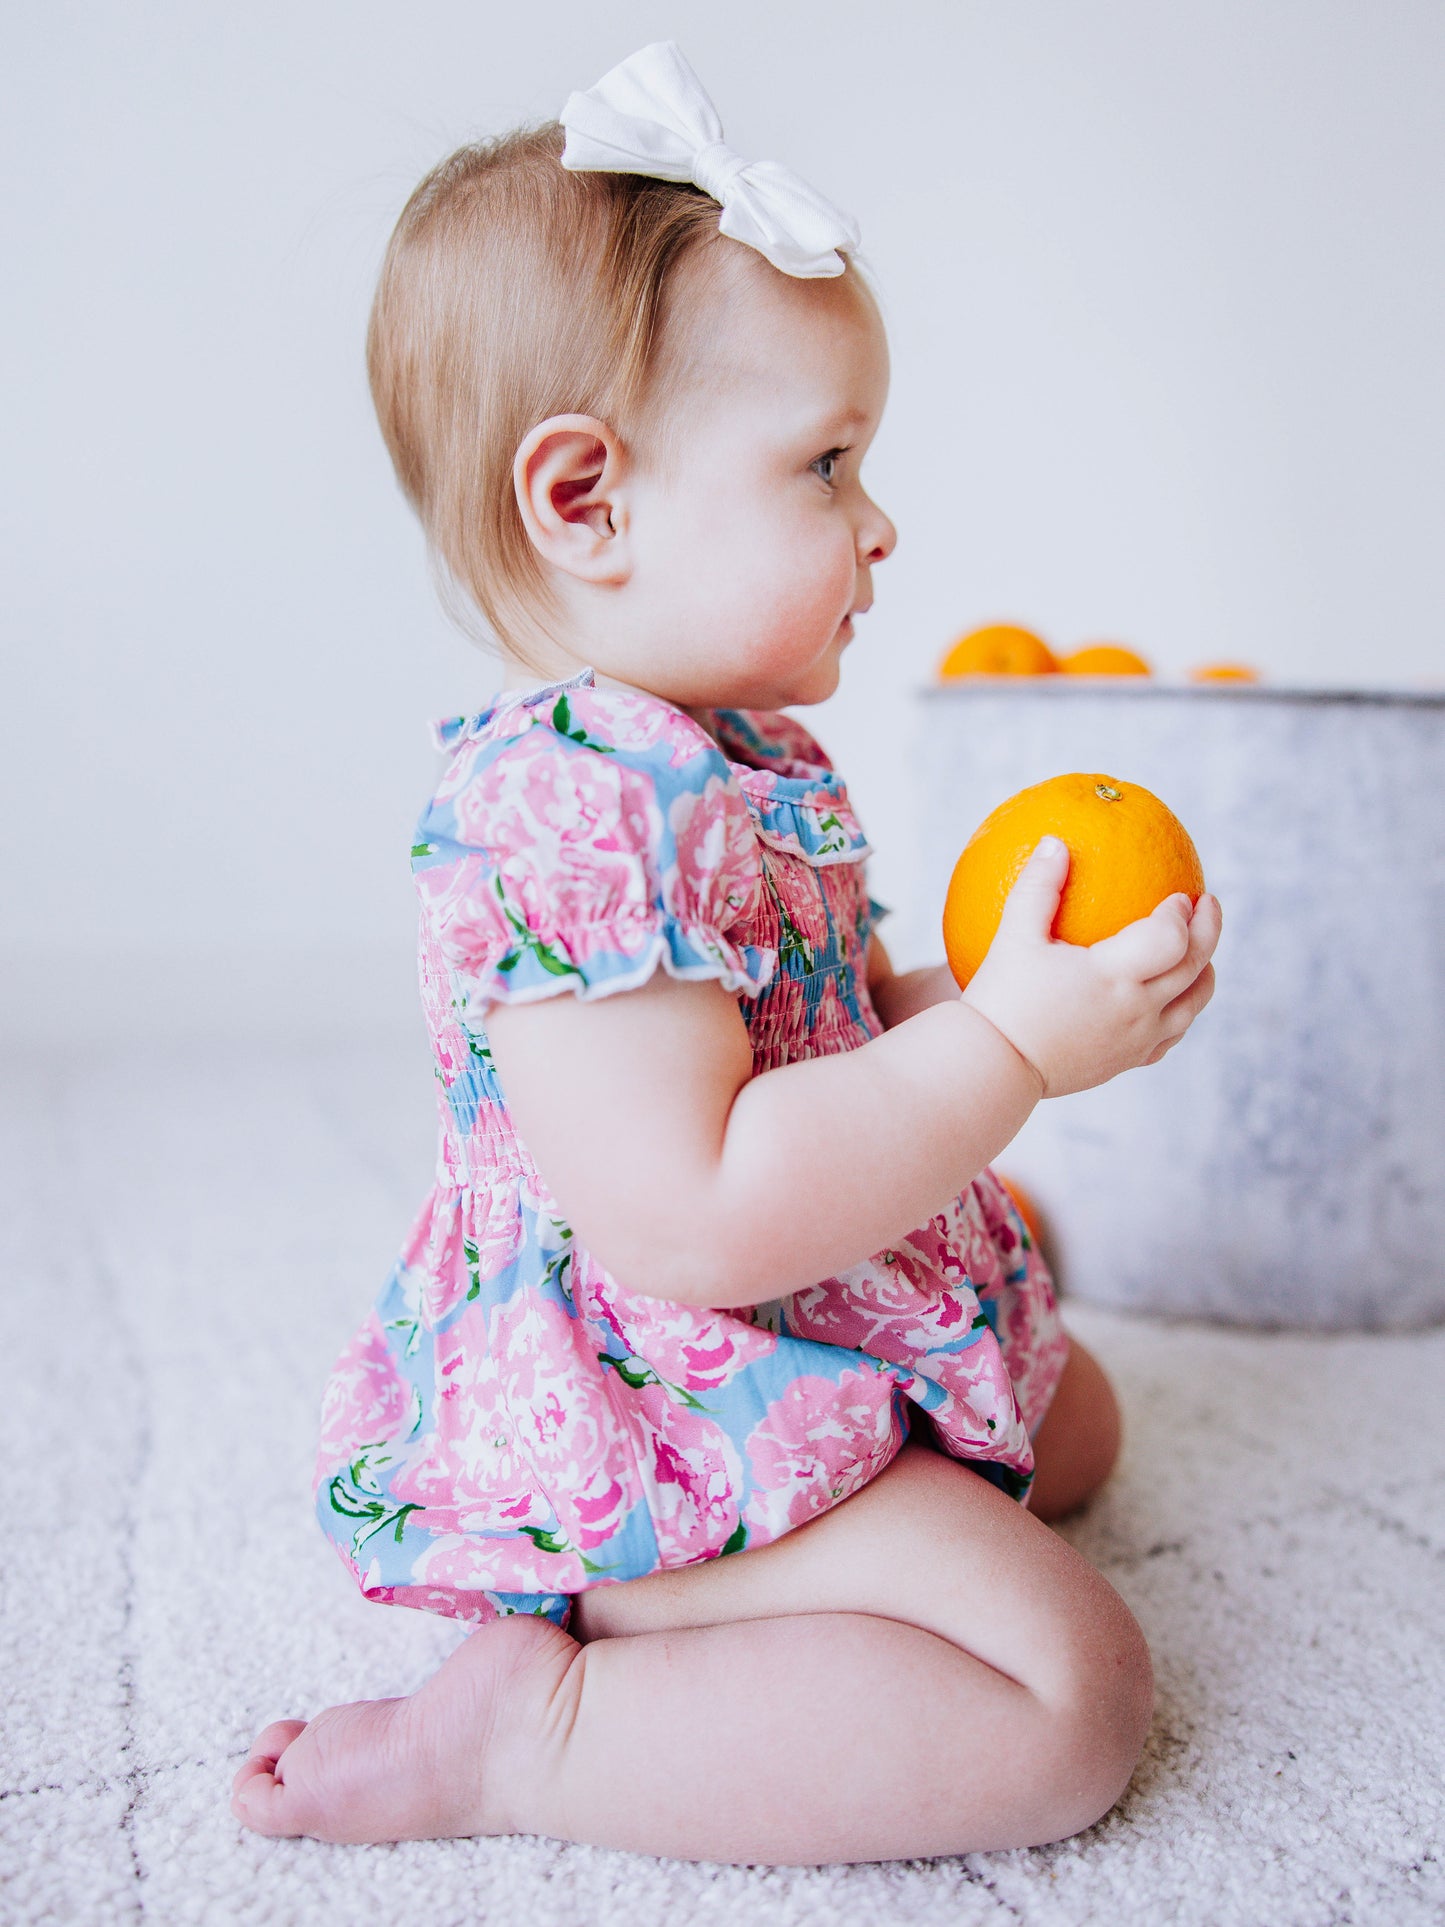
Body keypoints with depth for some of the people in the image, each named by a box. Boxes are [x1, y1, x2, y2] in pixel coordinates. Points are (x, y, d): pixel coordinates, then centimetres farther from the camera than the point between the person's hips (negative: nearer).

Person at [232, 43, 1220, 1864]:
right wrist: (1006, 1048, -28)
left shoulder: (729, 753, 7)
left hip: (810, 1354, 11)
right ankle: (525, 1726, -10)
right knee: (1070, 1689, -17)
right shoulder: (572, 801, -28)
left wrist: (989, 995, 1)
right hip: (652, 1424, -11)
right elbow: (687, 1220, -33)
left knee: (1077, 1417, 28)